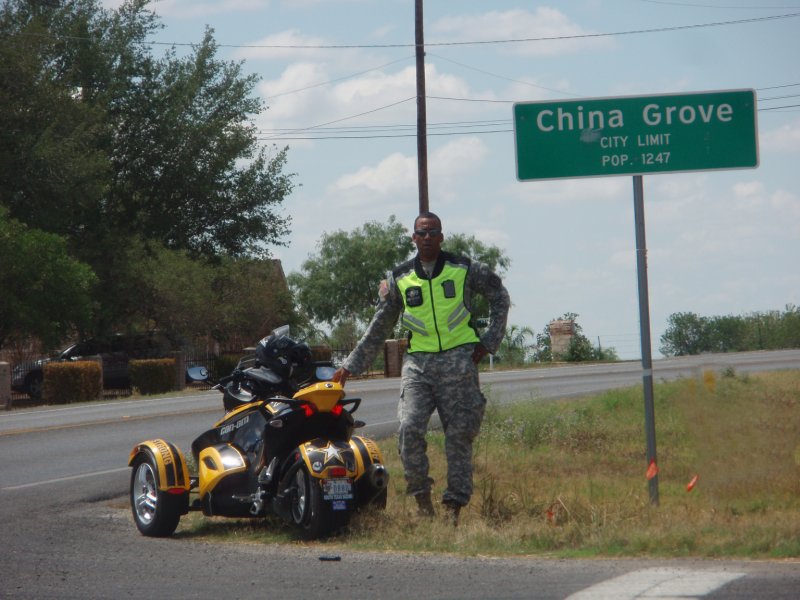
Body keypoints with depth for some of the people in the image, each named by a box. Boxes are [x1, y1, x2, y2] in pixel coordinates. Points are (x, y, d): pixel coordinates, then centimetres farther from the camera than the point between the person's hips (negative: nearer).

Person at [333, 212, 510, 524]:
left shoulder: (464, 269, 6)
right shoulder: (399, 279, 10)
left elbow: (499, 296, 17)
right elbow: (378, 329, 16)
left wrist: (489, 341, 8)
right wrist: (350, 366, 13)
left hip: (459, 361, -1)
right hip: (418, 361, 1)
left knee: (459, 434, -1)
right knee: (410, 428, -18)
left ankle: (455, 504, 6)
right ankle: (421, 494, -5)